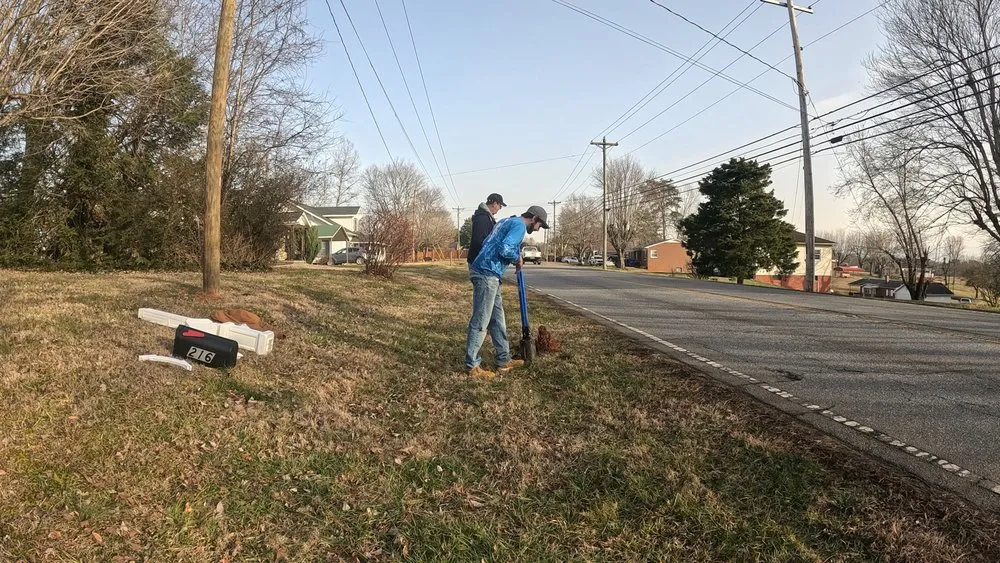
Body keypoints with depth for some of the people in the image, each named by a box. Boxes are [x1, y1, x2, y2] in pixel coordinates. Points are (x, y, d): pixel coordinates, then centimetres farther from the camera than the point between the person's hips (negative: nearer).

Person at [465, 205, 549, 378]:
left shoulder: (507, 221, 22)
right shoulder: (519, 225, -8)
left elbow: (487, 243, 21)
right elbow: (505, 249, -23)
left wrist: (514, 259, 20)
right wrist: (517, 258, -3)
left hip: (484, 272, 10)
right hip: (487, 274, -10)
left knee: (497, 318, 14)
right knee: (480, 321, -5)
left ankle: (504, 360, 22)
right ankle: (472, 365, 2)